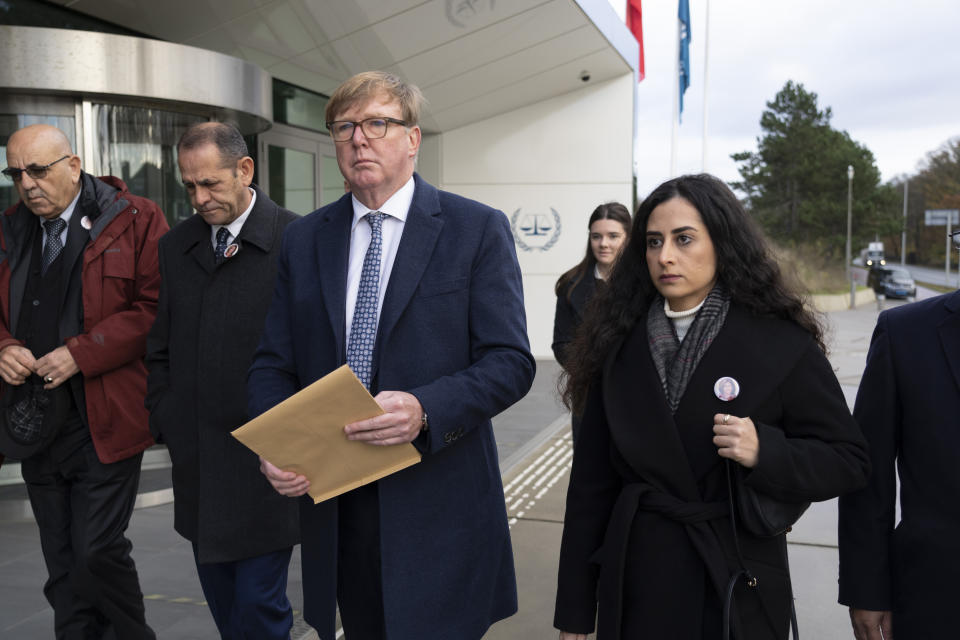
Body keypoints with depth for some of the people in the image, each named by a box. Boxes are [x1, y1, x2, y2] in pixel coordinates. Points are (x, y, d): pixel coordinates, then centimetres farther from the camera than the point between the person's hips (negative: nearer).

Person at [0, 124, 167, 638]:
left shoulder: (135, 220, -5)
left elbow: (157, 307, -12)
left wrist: (82, 353, -16)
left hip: (104, 423, -6)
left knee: (98, 554, -5)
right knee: (62, 570, 14)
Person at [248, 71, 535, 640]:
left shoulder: (478, 229, -3)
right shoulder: (304, 240, 9)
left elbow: (511, 362, -8)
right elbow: (274, 364, 8)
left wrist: (425, 409, -24)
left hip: (436, 506, -3)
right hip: (335, 507, 4)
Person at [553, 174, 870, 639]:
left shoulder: (781, 343, -8)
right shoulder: (621, 344, 0)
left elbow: (847, 460, -3)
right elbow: (591, 480, 1)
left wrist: (764, 451, -24)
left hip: (736, 583, -2)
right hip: (635, 584, 2)